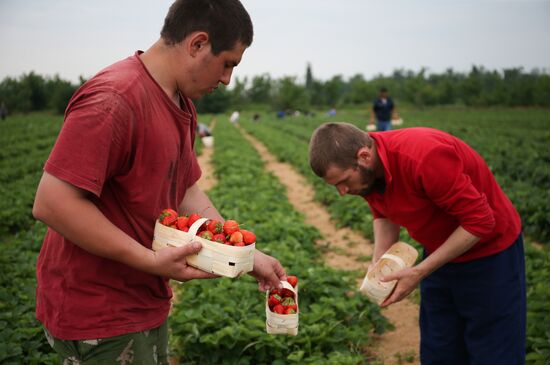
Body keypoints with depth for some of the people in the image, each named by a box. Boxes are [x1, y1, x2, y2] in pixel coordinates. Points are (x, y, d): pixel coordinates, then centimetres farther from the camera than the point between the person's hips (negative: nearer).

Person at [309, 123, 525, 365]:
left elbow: (480, 222, -27)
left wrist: (419, 272, -24)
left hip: (489, 255, -6)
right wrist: (378, 263, -9)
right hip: (440, 254, 7)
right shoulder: (365, 169, -11)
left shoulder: (423, 156, -33)